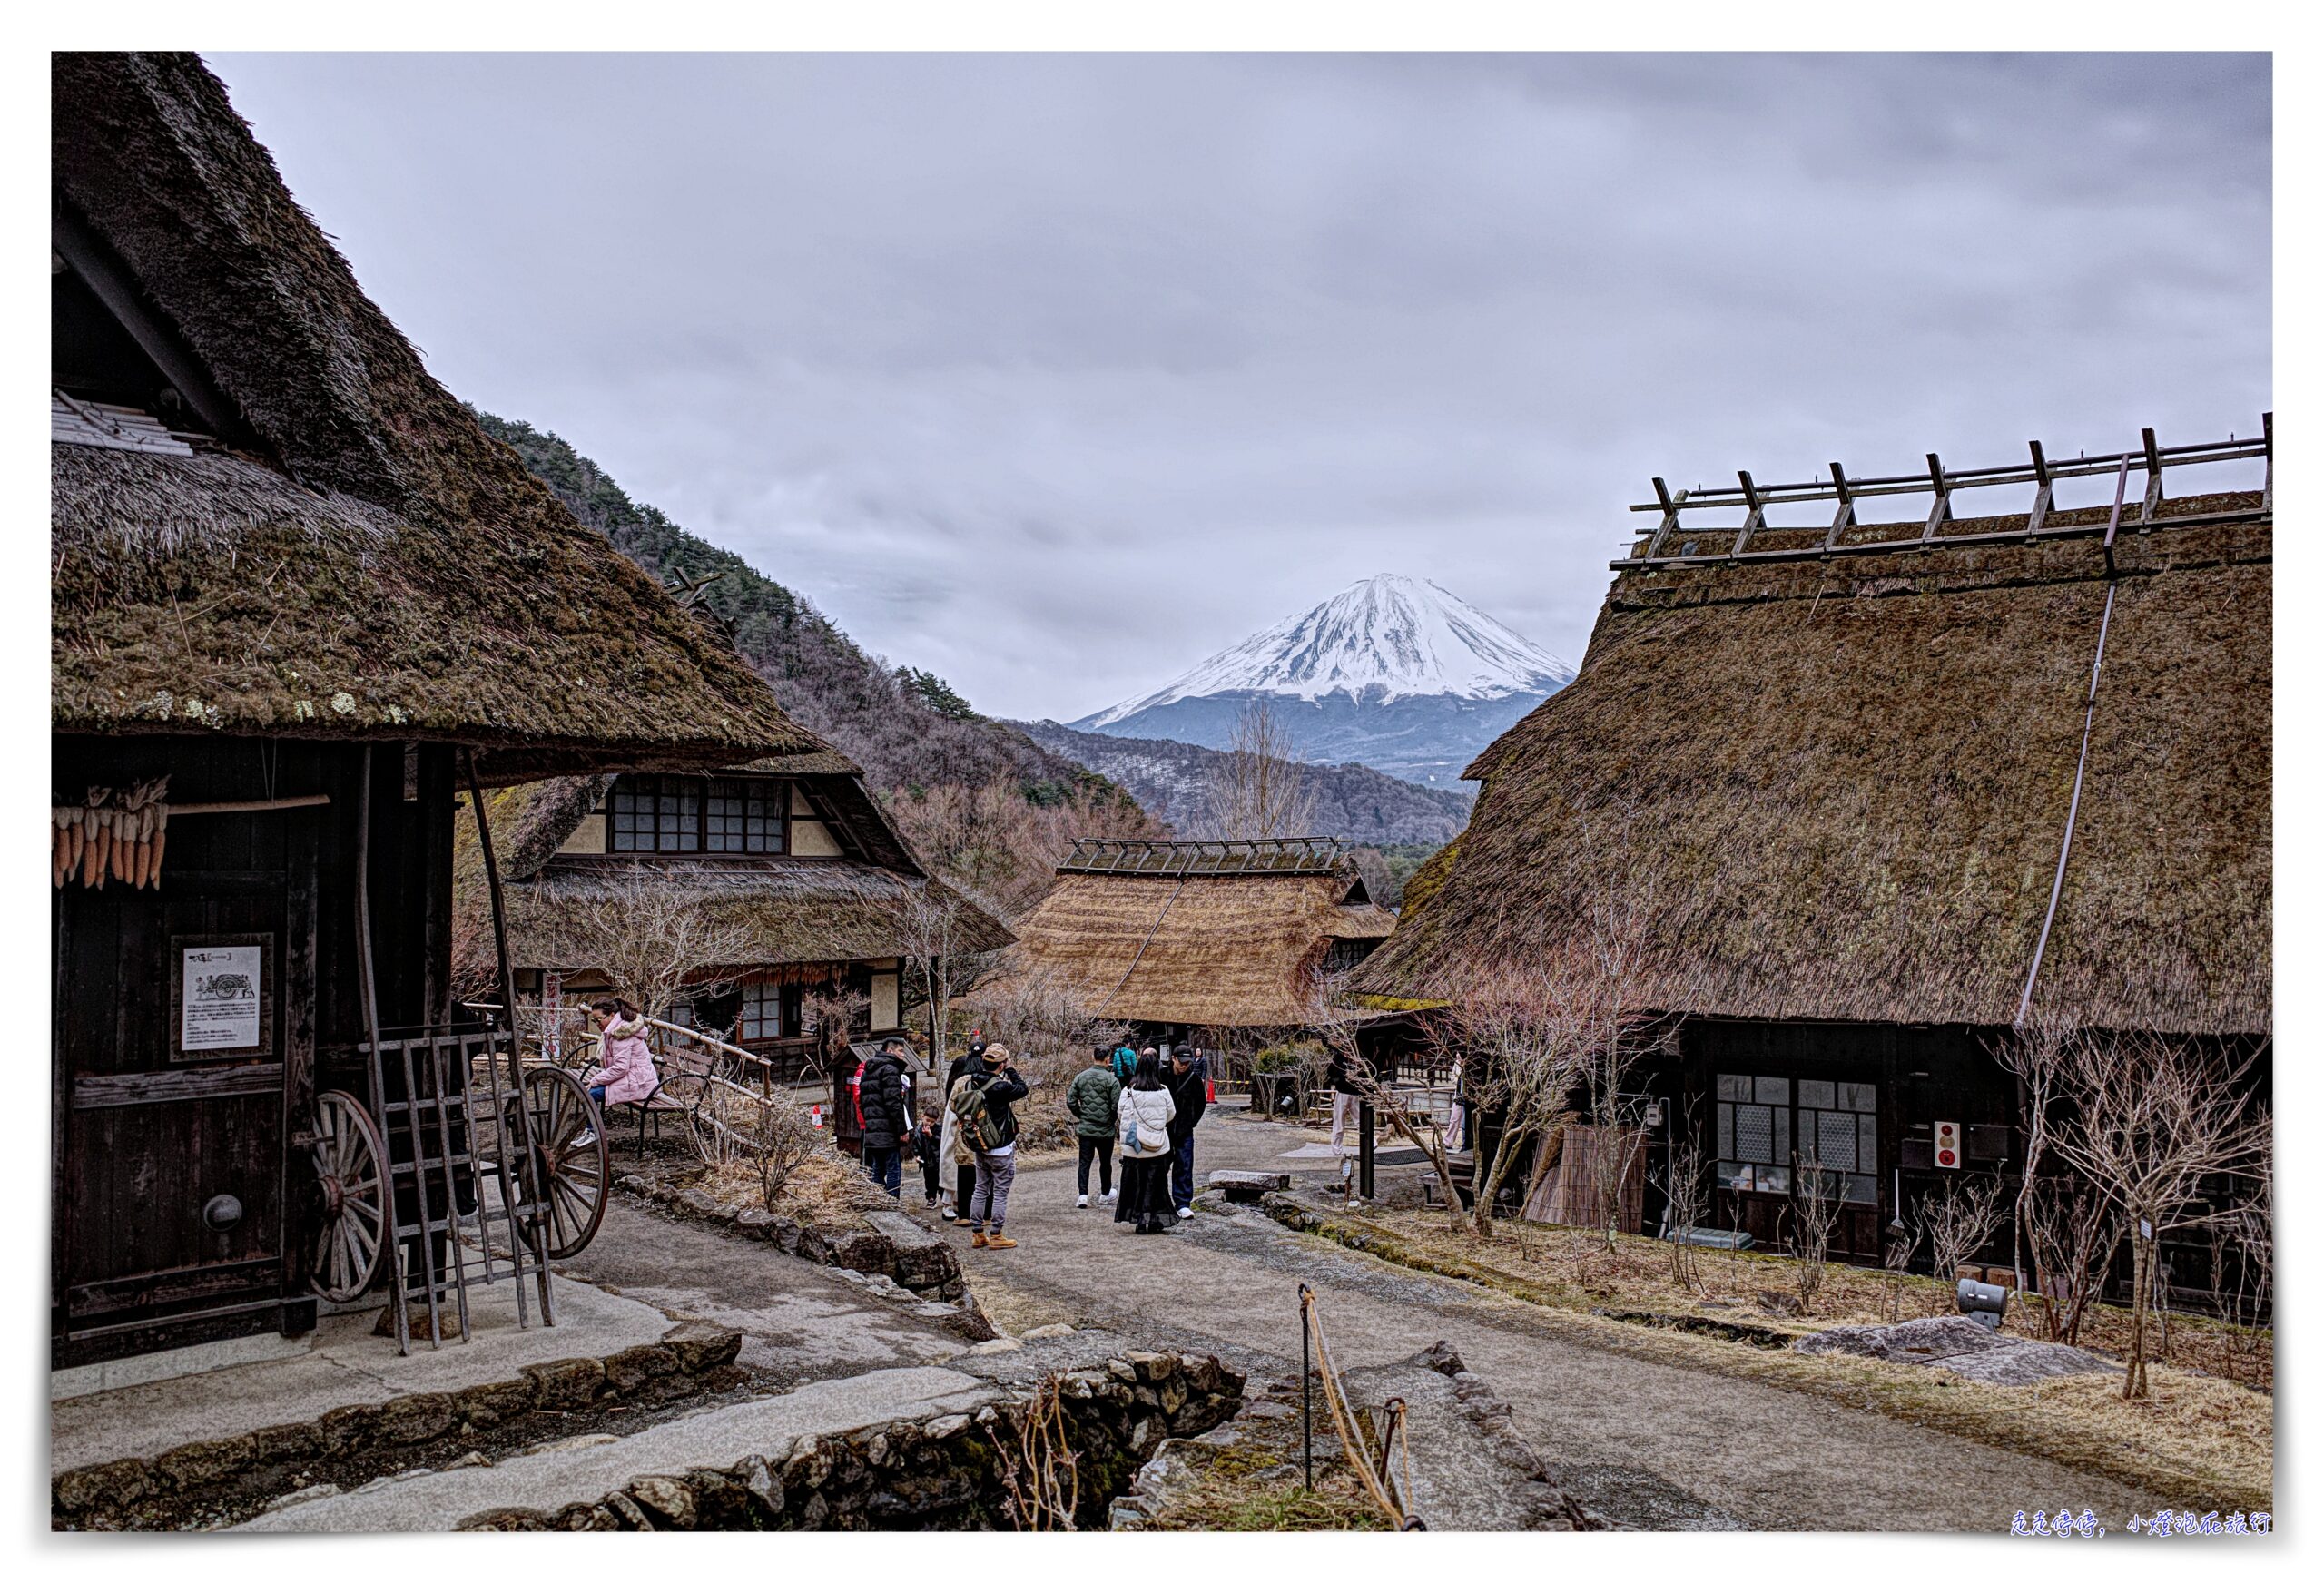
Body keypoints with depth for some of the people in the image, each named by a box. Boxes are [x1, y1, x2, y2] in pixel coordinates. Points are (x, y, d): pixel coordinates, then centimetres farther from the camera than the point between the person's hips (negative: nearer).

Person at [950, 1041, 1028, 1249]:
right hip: (1000, 1149, -7)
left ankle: (977, 1234, 21)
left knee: (981, 1189, 16)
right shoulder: (999, 1087, -22)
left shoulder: (971, 1082, -2)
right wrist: (1010, 1071, 2)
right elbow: (1022, 1089, -9)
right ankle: (996, 1236, 8)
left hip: (978, 1147, 7)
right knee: (1000, 1191, 4)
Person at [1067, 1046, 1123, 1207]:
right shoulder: (1111, 1080, -13)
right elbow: (1117, 1106, -15)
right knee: (1105, 1163, 14)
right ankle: (1105, 1194, 28)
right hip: (1105, 1129, -2)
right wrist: (1112, 1119, 4)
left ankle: (1083, 1195, -5)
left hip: (1085, 1128, 2)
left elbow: (1070, 1101, 0)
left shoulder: (1080, 1077, 0)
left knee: (1084, 1162, 6)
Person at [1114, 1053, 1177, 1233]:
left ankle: (1141, 1220, 6)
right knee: (1157, 1183, 10)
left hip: (1134, 1149, -1)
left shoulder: (1128, 1092, -9)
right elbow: (1170, 1115, 7)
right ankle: (1156, 1220, 12)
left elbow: (1121, 1115, -1)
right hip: (1158, 1146, 1)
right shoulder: (1163, 1092, -6)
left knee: (1137, 1183, 8)